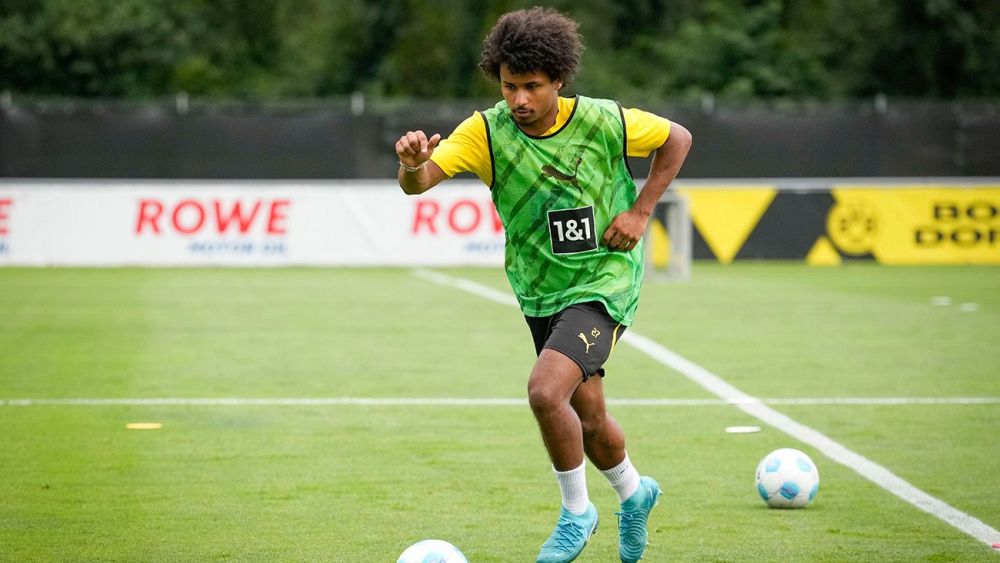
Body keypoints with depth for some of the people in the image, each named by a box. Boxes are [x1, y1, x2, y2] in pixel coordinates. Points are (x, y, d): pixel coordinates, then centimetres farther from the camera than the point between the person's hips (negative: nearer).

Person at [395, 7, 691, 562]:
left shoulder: (604, 122, -15)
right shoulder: (486, 131, -13)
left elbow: (677, 139, 3)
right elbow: (419, 181, -26)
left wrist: (640, 212, -6)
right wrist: (413, 164, -51)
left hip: (602, 284, -4)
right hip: (540, 295, 4)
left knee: (546, 391, -24)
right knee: (587, 420, 15)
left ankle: (576, 513, -2)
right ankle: (634, 492, 46)